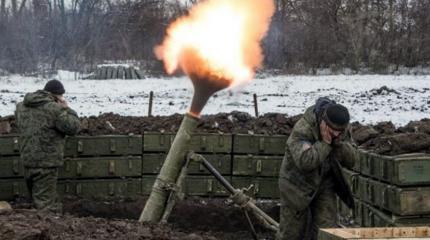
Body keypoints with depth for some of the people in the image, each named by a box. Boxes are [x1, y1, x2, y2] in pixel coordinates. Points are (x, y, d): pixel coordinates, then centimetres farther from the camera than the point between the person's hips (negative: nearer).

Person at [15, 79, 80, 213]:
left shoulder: (22, 106, 9)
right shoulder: (54, 109, -16)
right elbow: (73, 127, -12)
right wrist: (66, 109, 2)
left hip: (27, 161, 7)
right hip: (46, 162, -7)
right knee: (45, 203, -4)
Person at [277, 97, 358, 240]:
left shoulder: (343, 129, -9)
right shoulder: (302, 129, -28)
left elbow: (351, 161, -9)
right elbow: (305, 161, -38)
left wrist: (339, 143, -26)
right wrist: (325, 143, -34)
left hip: (325, 184, 4)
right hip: (298, 184, -4)